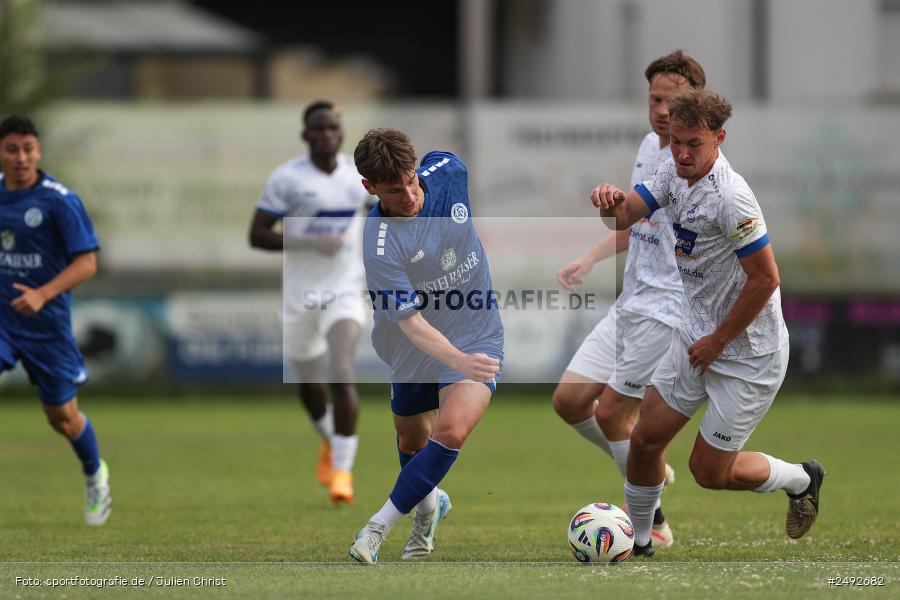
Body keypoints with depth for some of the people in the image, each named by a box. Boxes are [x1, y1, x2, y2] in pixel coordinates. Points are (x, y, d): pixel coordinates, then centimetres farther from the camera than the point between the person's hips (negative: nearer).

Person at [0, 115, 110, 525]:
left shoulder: (60, 201, -14)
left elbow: (87, 263, -16)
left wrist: (42, 295, -28)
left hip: (46, 323, -3)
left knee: (63, 417, 12)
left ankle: (95, 476, 42)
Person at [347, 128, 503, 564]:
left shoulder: (447, 171, -15)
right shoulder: (380, 247, -27)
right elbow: (411, 323, -30)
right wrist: (459, 361, -46)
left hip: (477, 338, 1)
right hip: (417, 350, -1)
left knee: (451, 430, -22)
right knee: (412, 442, 18)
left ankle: (379, 526, -13)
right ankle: (429, 505, 52)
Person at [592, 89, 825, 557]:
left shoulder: (730, 197, -26)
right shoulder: (674, 173, 0)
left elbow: (766, 279, -25)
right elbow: (625, 214, -2)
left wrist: (717, 341, -16)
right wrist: (609, 199, -27)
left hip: (746, 355, -8)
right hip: (695, 338, 8)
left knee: (710, 471, 2)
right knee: (645, 440, 7)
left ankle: (801, 479, 27)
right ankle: (637, 542, 27)